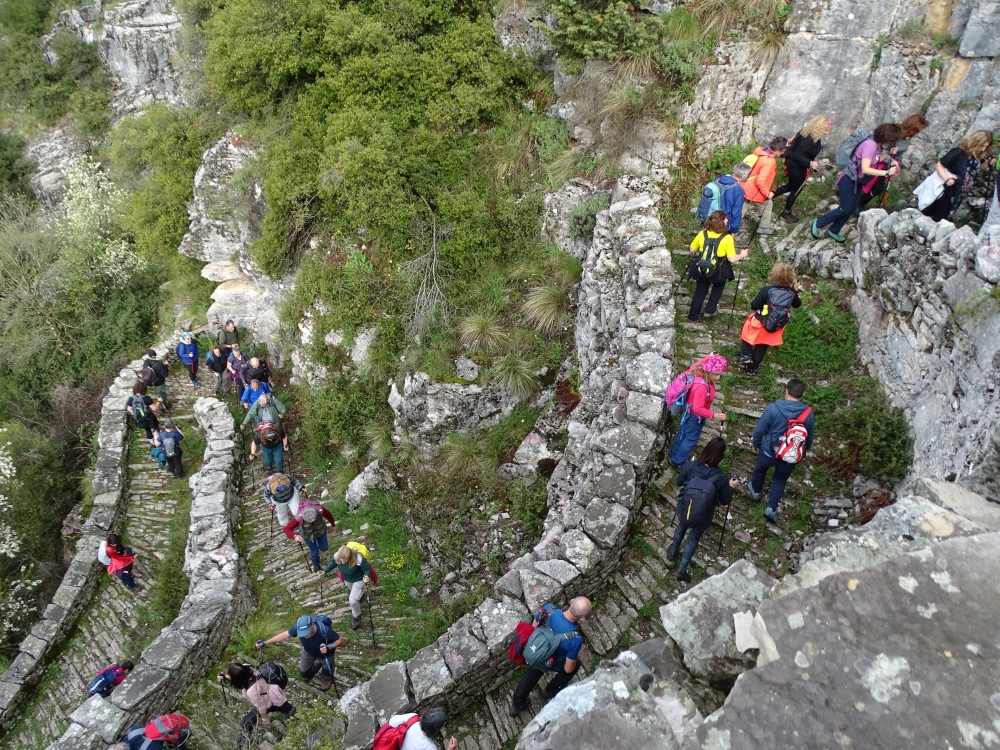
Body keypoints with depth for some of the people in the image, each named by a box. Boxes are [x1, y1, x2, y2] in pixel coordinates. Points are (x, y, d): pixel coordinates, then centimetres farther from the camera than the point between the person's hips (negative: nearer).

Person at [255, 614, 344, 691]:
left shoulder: (324, 630, -46)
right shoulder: (298, 627, -36)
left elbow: (341, 640, -32)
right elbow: (285, 634, -16)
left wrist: (329, 647, -48)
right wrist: (265, 643, -14)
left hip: (324, 653, -3)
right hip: (308, 651, 3)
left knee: (327, 672, 22)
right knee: (304, 673, 22)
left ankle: (326, 678, 58)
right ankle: (316, 665, 53)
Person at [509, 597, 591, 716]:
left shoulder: (548, 608, -30)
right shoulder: (575, 639, -39)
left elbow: (534, 628, -7)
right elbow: (568, 669, -22)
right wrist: (575, 657, -1)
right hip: (552, 664, -3)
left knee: (531, 675, 35)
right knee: (575, 665, 30)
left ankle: (517, 704, 54)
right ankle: (552, 691, 50)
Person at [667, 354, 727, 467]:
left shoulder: (701, 375, -15)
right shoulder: (702, 386, -41)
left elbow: (695, 367, 11)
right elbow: (698, 409, -37)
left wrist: (709, 358, 11)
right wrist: (715, 415, -35)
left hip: (690, 413, 9)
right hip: (695, 415, -9)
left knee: (683, 432, 28)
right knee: (691, 439, 13)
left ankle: (673, 454, 50)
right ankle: (677, 461, 32)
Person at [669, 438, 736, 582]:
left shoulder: (690, 465, -23)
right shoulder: (721, 477, -27)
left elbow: (678, 482, -3)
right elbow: (725, 501, -10)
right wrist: (731, 486, 7)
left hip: (683, 510, 2)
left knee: (682, 526, 36)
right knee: (695, 537, 30)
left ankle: (673, 552, 60)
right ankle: (682, 569, 37)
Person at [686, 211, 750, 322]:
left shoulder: (702, 234, -12)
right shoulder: (727, 238, -21)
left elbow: (692, 250, 1)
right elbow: (732, 259, -18)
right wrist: (742, 255, 0)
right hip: (719, 271, -2)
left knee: (700, 291, 20)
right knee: (717, 288, 29)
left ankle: (693, 316, 28)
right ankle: (709, 310, 30)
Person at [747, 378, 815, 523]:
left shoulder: (774, 408, -23)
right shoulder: (809, 414, -14)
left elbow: (759, 429, -13)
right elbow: (809, 438, 2)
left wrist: (755, 444, 6)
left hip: (770, 451, -1)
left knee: (760, 468, 30)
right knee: (780, 479, 24)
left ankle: (755, 490, 54)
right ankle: (771, 508, 17)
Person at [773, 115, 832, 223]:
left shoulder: (811, 134, -4)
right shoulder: (809, 139, -32)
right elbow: (797, 155, -29)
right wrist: (810, 163, -34)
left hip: (795, 164, 9)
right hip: (796, 166, -9)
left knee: (792, 186, 26)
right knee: (796, 189, 10)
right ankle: (786, 213, 28)